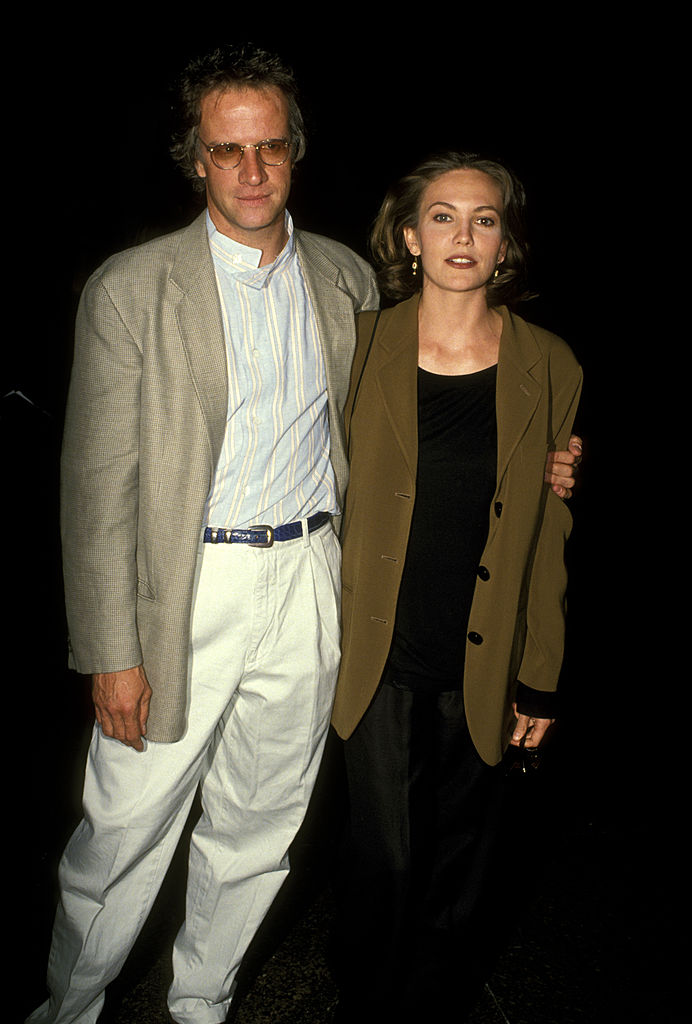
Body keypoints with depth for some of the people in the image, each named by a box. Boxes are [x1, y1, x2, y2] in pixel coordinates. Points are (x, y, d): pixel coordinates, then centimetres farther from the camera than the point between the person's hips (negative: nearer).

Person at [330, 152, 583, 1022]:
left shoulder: (549, 368, -1)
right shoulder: (364, 345, -3)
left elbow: (549, 535, 2)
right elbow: (333, 496, 3)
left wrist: (540, 681, 2)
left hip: (483, 668, 1)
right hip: (379, 657, -1)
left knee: (459, 864, 16)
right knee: (382, 858, 9)